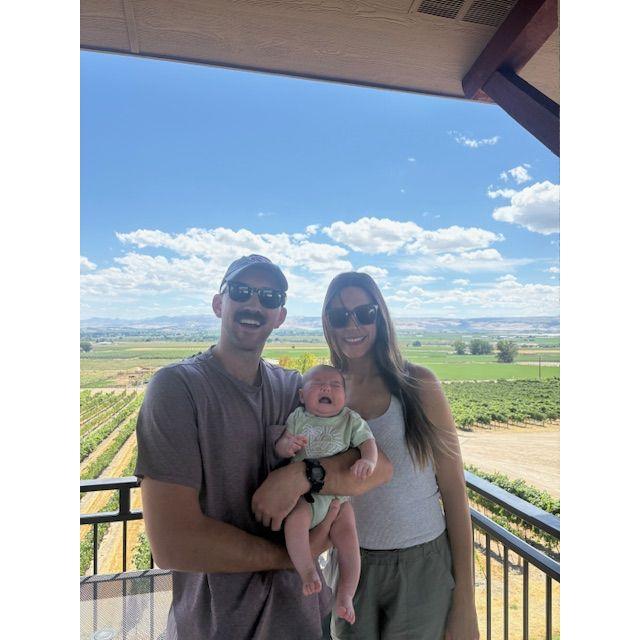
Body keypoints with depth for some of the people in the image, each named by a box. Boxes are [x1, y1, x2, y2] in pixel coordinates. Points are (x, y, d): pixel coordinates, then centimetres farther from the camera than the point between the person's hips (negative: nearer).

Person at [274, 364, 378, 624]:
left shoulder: (351, 420, 2)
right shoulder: (297, 418, 1)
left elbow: (368, 442, -4)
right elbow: (279, 449, 3)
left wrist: (368, 461, -27)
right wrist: (287, 444, -23)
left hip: (338, 495, 1)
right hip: (303, 494, -1)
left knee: (348, 538, -9)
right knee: (295, 521, -29)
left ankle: (345, 596, 7)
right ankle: (308, 574, -14)